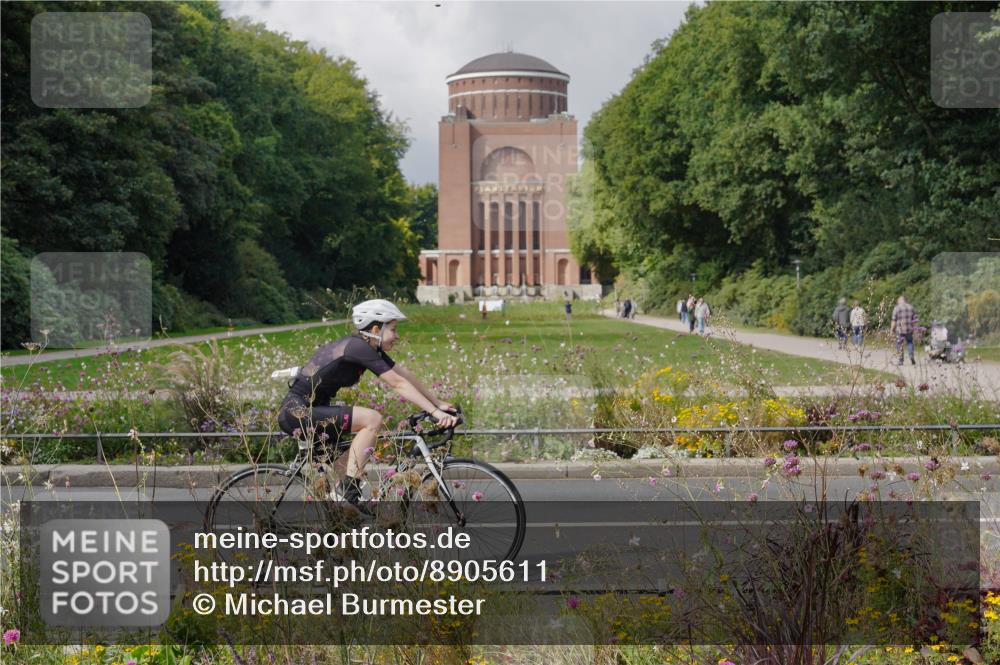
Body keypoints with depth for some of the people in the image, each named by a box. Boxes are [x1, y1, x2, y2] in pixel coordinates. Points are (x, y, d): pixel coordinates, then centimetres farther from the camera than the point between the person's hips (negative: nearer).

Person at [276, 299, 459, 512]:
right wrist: (435, 412, -23)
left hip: (309, 411, 10)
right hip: (296, 412, -10)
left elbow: (406, 376, 12)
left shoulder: (370, 349, 9)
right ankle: (349, 491, -19)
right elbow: (399, 385, -22)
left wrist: (440, 403, 10)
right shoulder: (359, 348, -18)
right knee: (372, 419, -20)